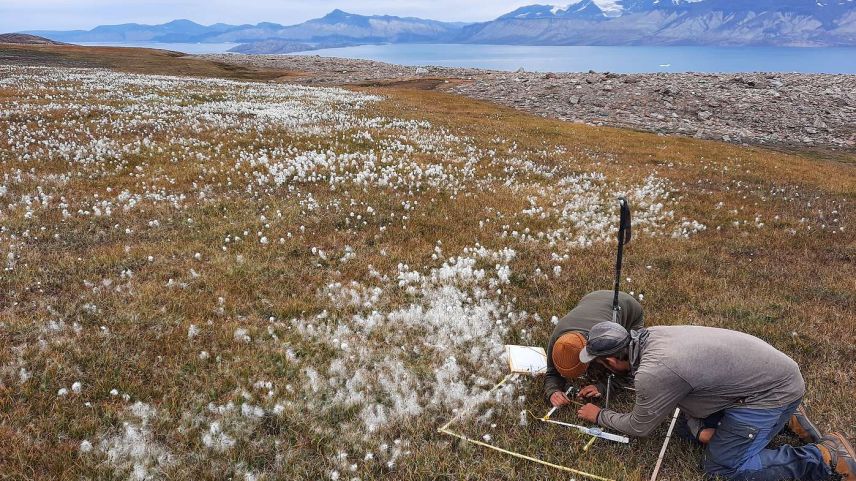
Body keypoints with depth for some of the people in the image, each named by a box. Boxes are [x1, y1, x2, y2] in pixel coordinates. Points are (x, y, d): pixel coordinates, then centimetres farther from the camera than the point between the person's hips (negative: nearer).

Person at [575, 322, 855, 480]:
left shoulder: (653, 373, -29)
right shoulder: (648, 335, -5)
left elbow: (639, 428, -10)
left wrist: (599, 416, 3)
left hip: (774, 390, -9)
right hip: (766, 370, 9)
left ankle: (825, 457, 0)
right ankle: (780, 416, 21)